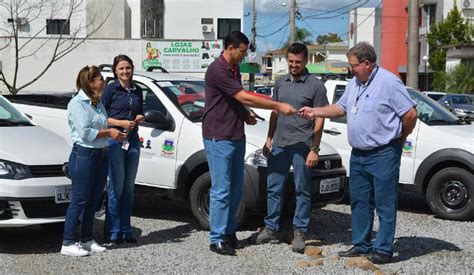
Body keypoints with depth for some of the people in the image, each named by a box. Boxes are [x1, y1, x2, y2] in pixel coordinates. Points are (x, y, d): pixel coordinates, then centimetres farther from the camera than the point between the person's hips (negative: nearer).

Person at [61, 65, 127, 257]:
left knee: (93, 200, 12)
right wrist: (108, 132, -12)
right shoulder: (77, 103, -11)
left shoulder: (98, 103, 15)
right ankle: (68, 244, 0)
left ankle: (87, 239, 22)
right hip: (84, 155, -8)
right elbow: (85, 132, -18)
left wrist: (114, 134, 5)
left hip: (101, 154, 8)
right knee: (79, 200, -6)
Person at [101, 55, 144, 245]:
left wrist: (140, 119, 4)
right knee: (116, 187, -7)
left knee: (129, 188, 9)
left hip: (133, 140, 6)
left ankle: (126, 230, 16)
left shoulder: (137, 91, 14)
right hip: (115, 139, -6)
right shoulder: (111, 89, -2)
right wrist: (121, 123, -15)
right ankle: (113, 232, -1)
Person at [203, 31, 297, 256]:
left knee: (236, 189, 13)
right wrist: (278, 106, -18)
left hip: (236, 137, 9)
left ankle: (229, 232, 23)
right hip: (218, 138, -9)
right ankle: (217, 239, 2)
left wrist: (246, 115, 5)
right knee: (221, 190, -5)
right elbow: (245, 98, -21)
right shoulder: (217, 70, -17)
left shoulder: (235, 69, 13)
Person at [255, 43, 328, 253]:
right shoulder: (281, 83, 13)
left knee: (302, 190, 3)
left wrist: (314, 149, -10)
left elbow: (319, 120, -5)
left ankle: (299, 232, 10)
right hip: (279, 144, 5)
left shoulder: (315, 85, -3)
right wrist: (269, 139, 14)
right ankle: (271, 228, 18)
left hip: (302, 146, -5)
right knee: (273, 188, 8)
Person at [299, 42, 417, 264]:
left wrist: (400, 138, -2)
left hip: (383, 154, -8)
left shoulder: (389, 82, -14)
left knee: (385, 204, -1)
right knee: (359, 202, 14)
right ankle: (361, 245, 24)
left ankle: (383, 249, 4)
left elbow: (410, 114, -14)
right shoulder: (354, 84, 12)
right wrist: (314, 112, 9)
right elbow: (340, 108, 21)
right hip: (358, 154, 9)